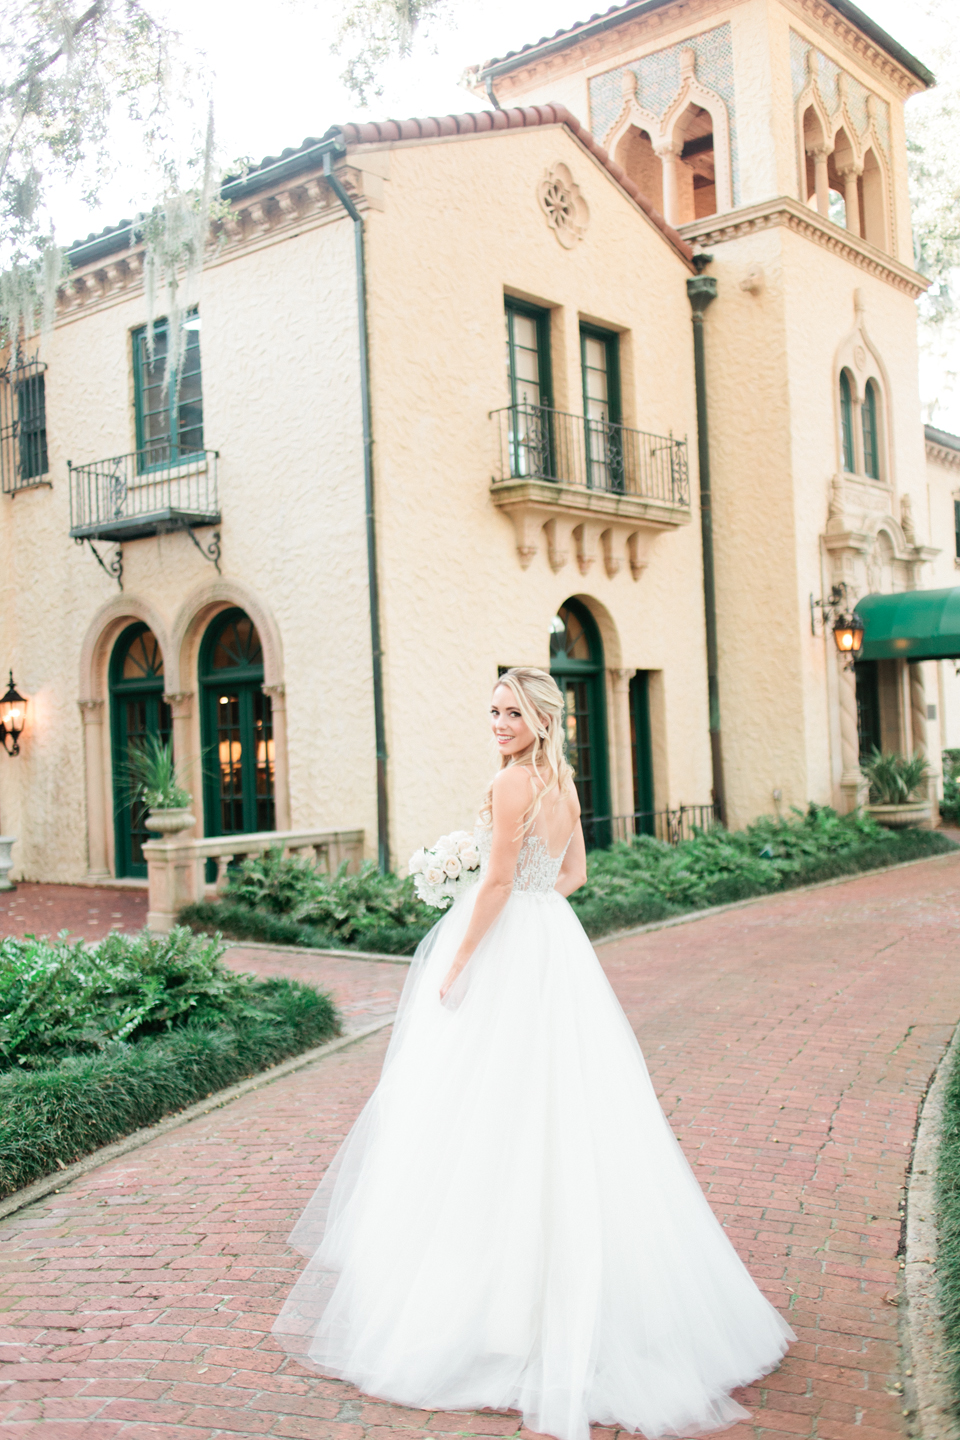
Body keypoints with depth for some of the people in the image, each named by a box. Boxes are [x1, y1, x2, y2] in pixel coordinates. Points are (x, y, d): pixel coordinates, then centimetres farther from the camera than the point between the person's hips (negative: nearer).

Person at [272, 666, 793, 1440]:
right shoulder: (564, 783, 10)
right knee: (561, 1113, 16)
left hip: (506, 954, -9)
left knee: (488, 1115, 1)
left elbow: (497, 882, -20)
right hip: (556, 944, 9)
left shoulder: (513, 782, -16)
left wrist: (452, 967, -15)